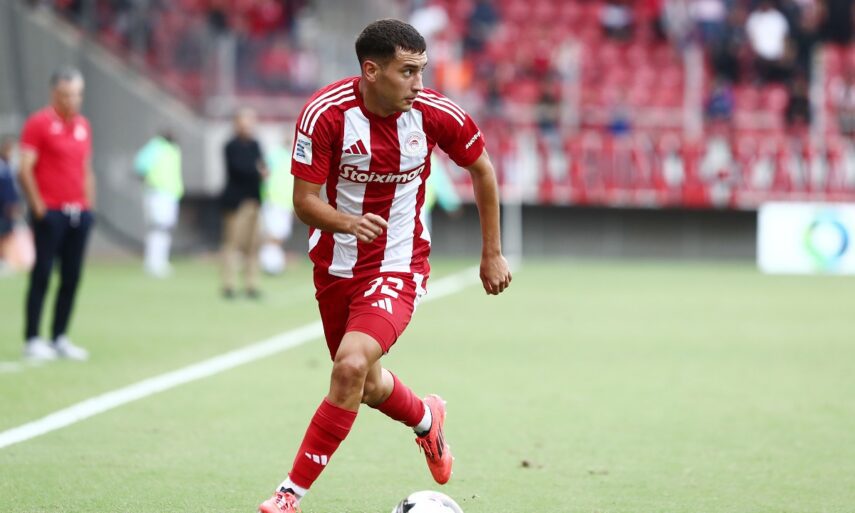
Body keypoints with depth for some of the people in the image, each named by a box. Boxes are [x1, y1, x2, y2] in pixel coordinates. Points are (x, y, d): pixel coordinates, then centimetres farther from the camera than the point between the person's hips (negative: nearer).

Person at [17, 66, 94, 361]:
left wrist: (88, 204, 12)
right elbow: (25, 169, -10)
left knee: (71, 278, 5)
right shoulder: (39, 123, -6)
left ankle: (59, 339, 12)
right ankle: (32, 341, -1)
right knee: (42, 275, -4)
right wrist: (37, 206, -13)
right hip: (50, 213, -6)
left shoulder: (83, 125, 13)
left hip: (78, 213, 6)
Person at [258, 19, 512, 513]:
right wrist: (347, 222, -38)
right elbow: (304, 199, -16)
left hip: (398, 266, -2)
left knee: (352, 366, -25)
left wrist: (492, 254, 9)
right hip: (336, 265, 2)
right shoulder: (325, 113, -19)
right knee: (368, 387, 16)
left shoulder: (434, 113, -14)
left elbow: (482, 168, 4)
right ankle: (426, 418, 53)